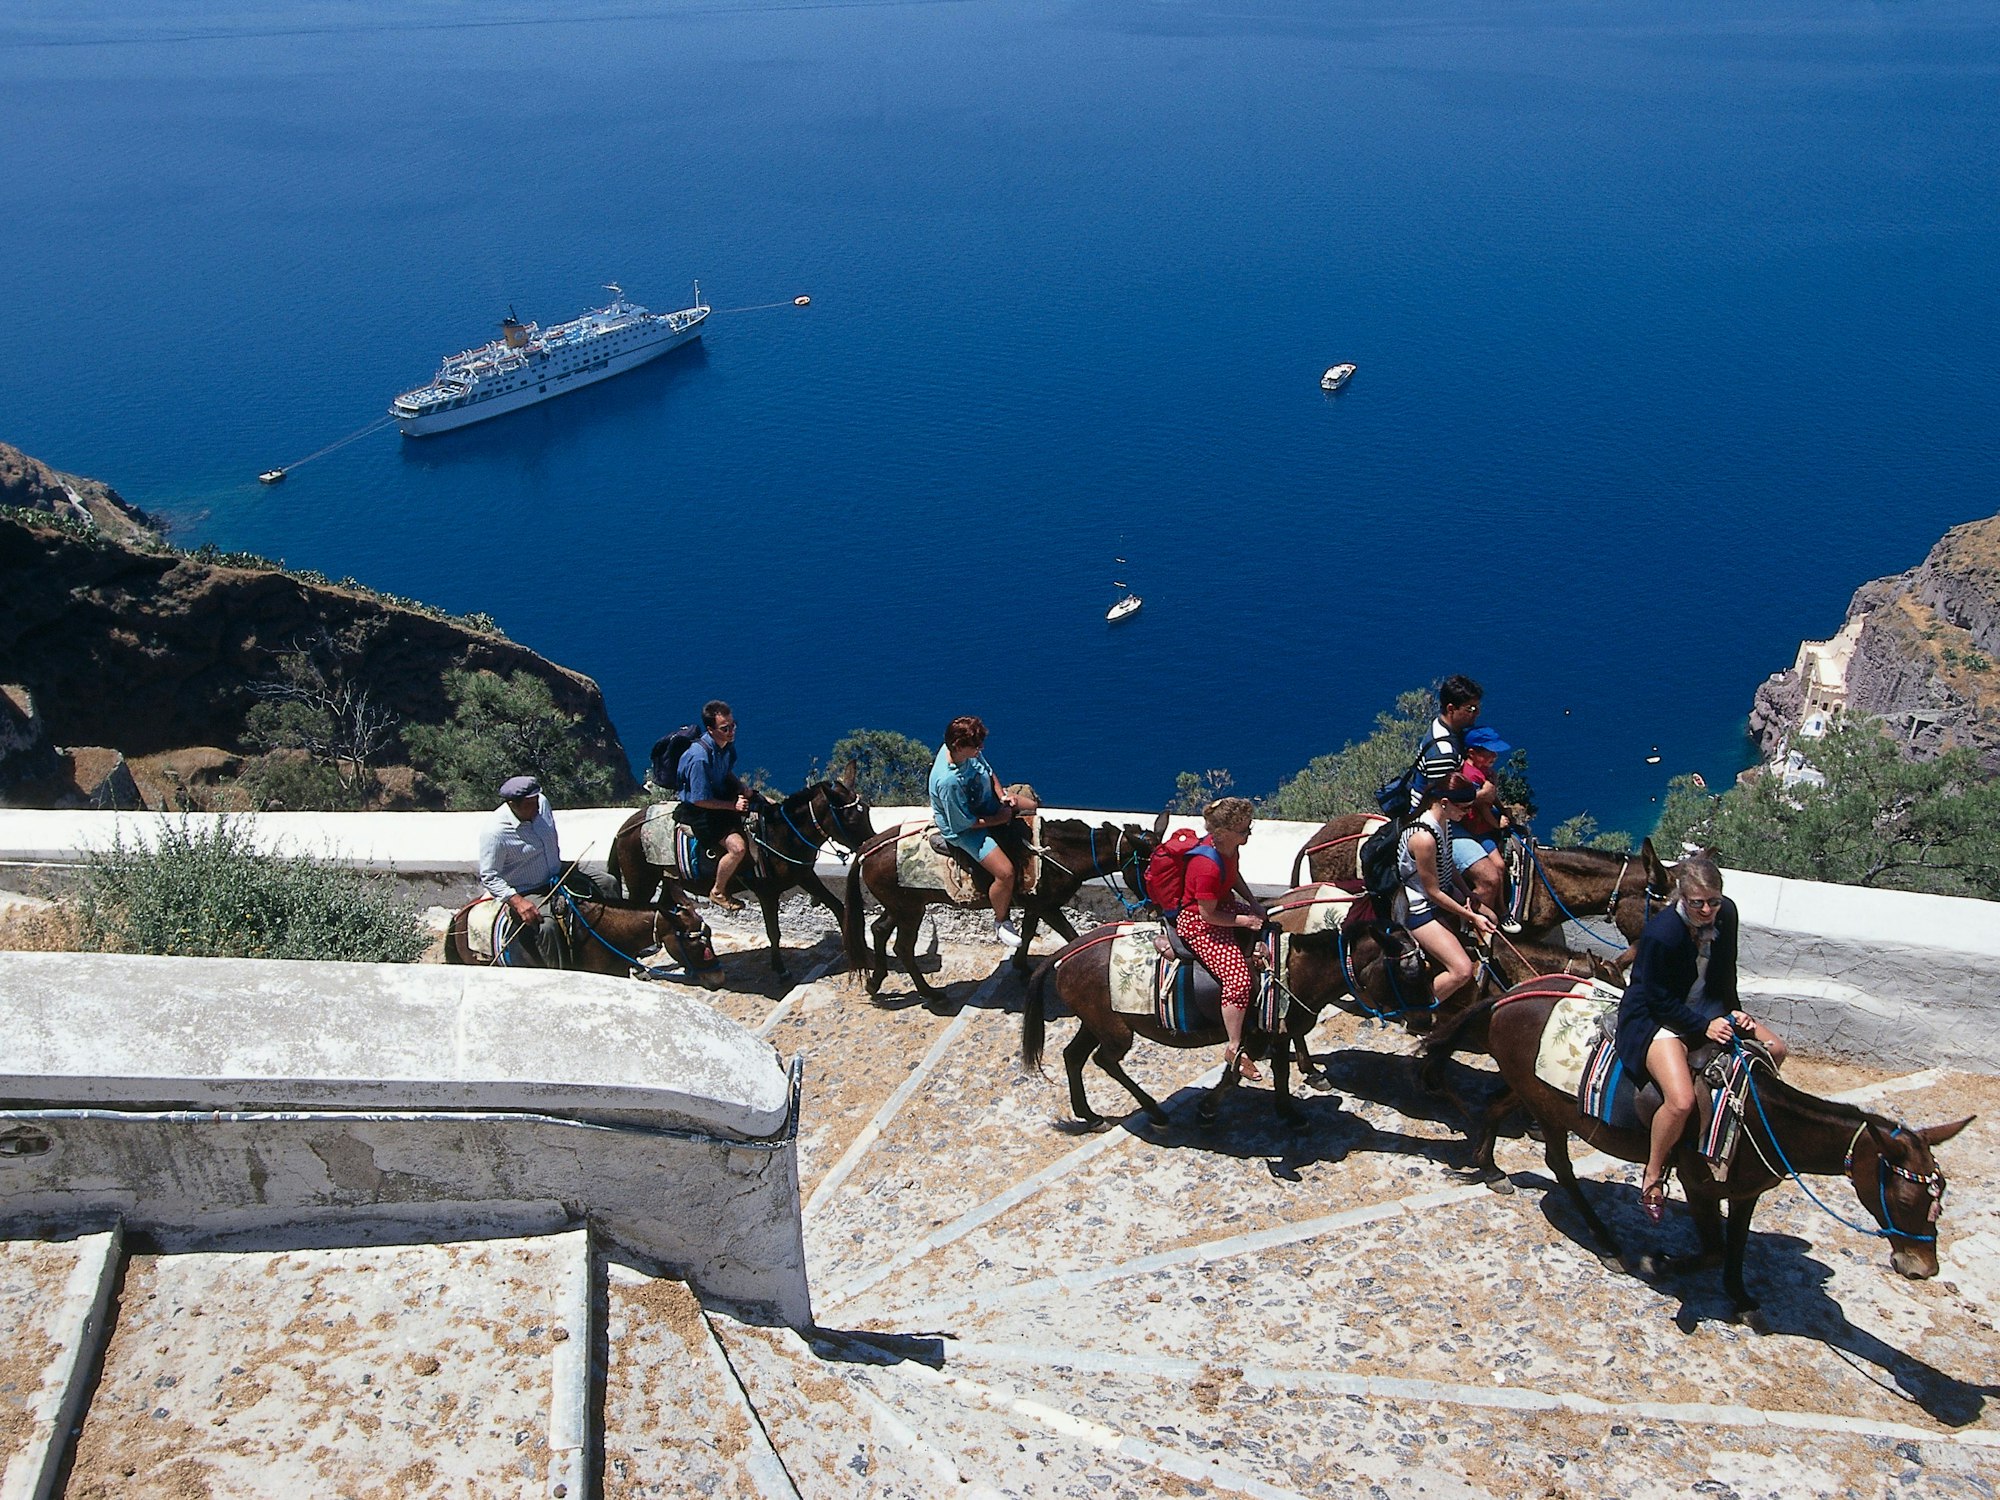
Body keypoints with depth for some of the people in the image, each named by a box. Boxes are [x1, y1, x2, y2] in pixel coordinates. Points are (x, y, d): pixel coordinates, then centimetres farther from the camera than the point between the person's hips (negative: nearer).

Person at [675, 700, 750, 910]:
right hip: (697, 811, -9)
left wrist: (748, 793, -2)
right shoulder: (700, 757, -31)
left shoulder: (727, 744, -5)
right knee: (738, 847, -25)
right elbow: (700, 800, -25)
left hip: (720, 795, 9)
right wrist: (733, 805, -22)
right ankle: (718, 892, 0)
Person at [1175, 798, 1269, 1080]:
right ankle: (1234, 1050, -9)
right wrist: (1244, 921, -17)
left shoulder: (1229, 845, -8)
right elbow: (1208, 914, -25)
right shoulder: (1208, 867, -34)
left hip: (1225, 906, 10)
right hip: (1199, 924, -10)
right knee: (1239, 979, -20)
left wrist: (1254, 904, 2)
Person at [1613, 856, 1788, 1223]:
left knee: (1773, 1050, 5)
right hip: (1654, 1018, -8)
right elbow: (1659, 999, -20)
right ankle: (1652, 1177, -3)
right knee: (1681, 1101, -27)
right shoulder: (1661, 933, -29)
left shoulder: (1726, 913, -8)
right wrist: (1703, 1027, -24)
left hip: (1705, 1007, 8)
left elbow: (1725, 972, 8)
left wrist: (1732, 1012, -4)